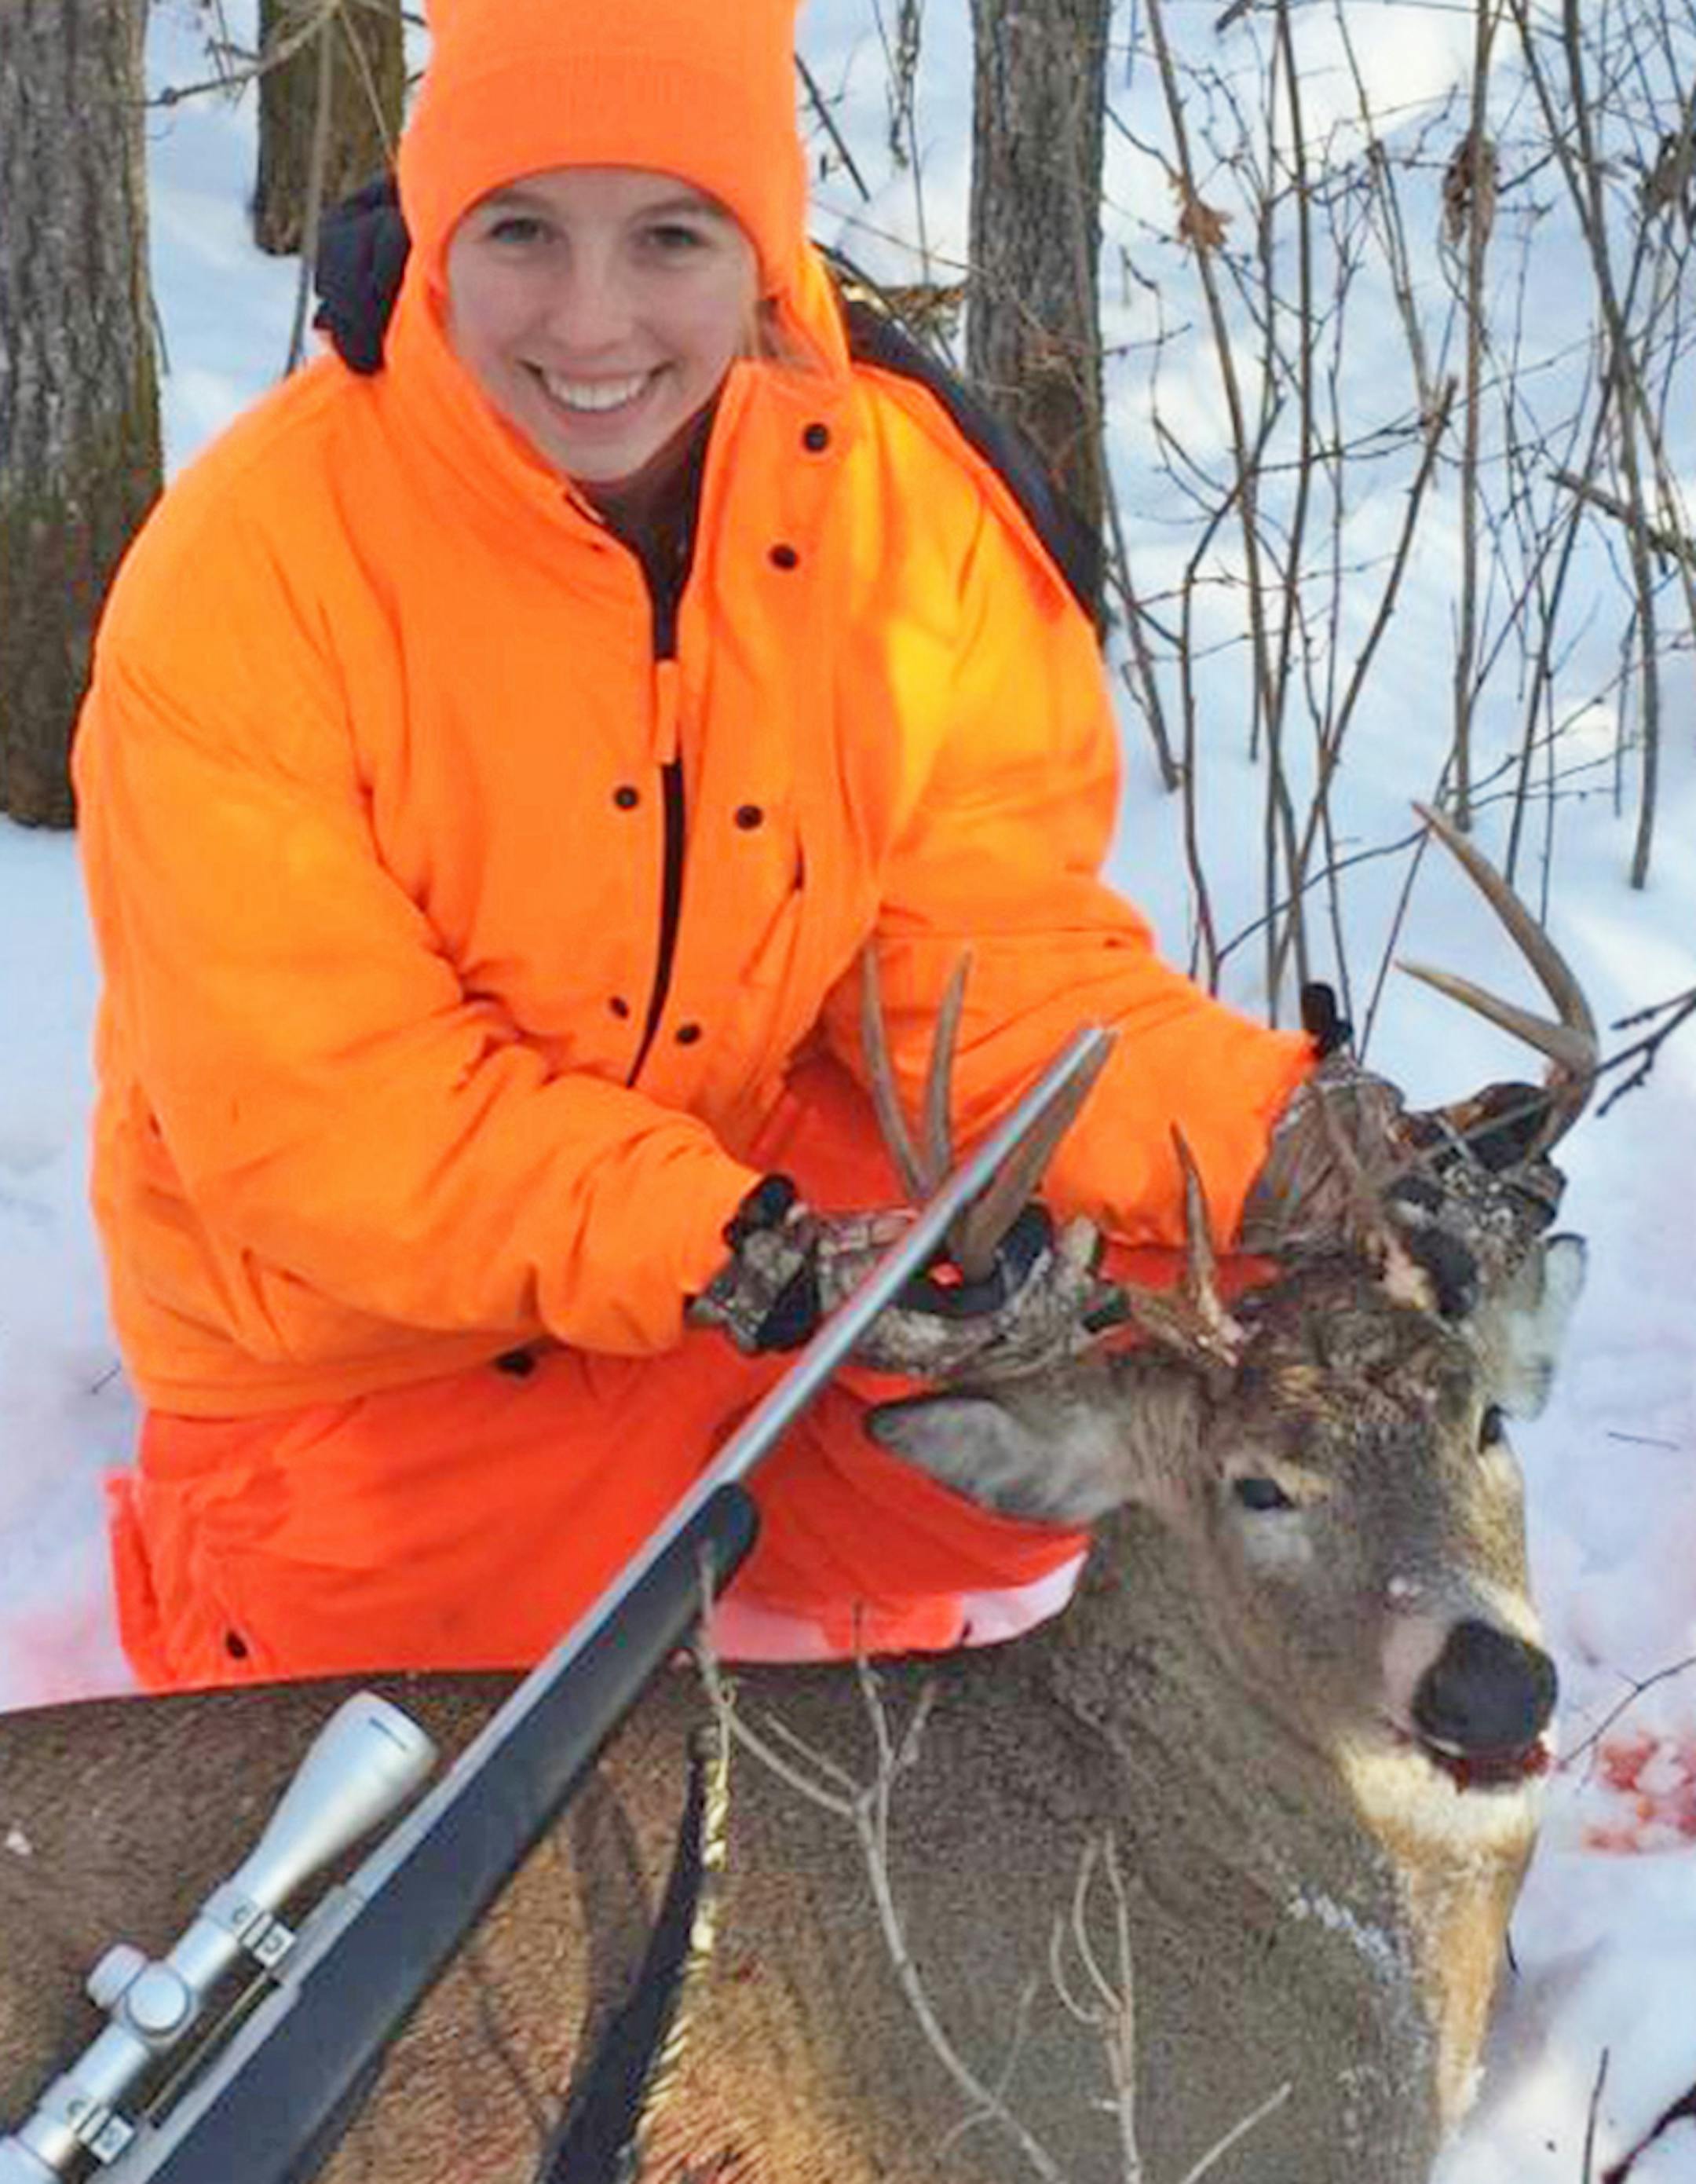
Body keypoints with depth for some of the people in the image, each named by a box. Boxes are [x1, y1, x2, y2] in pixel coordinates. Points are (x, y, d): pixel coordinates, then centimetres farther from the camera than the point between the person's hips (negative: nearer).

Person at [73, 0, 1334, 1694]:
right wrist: (734, 1261, -35)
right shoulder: (249, 572, -25)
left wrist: (1271, 1147, -32)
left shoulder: (919, 502, -16)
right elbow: (312, 1100, -25)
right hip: (373, 1353, -2)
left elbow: (998, 949, -14)